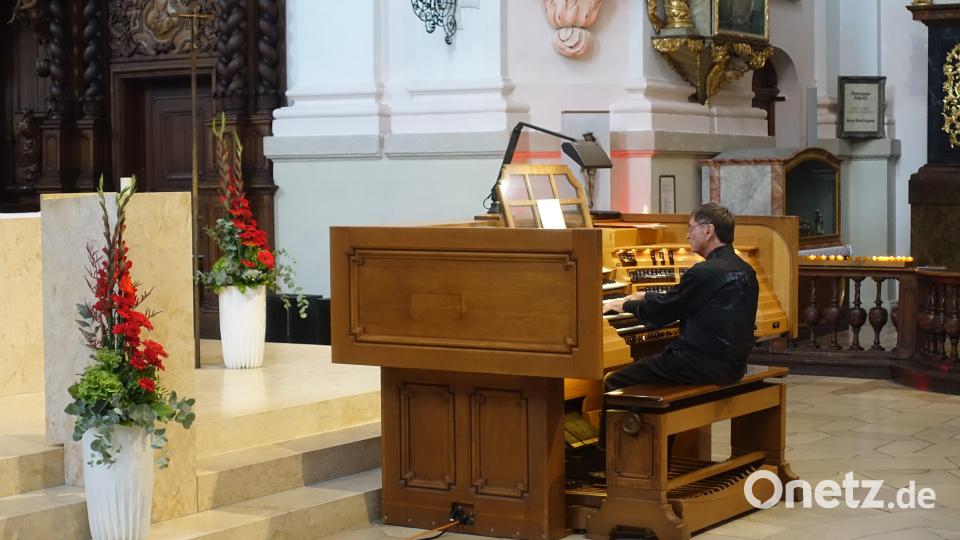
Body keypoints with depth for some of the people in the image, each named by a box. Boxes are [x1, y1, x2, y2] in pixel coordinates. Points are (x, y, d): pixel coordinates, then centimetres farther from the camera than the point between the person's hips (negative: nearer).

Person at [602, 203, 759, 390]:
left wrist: (626, 305, 8)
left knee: (611, 381, -1)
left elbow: (660, 313, -10)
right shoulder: (745, 271, 9)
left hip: (703, 367, -9)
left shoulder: (704, 272, -19)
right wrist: (645, 297, 30)